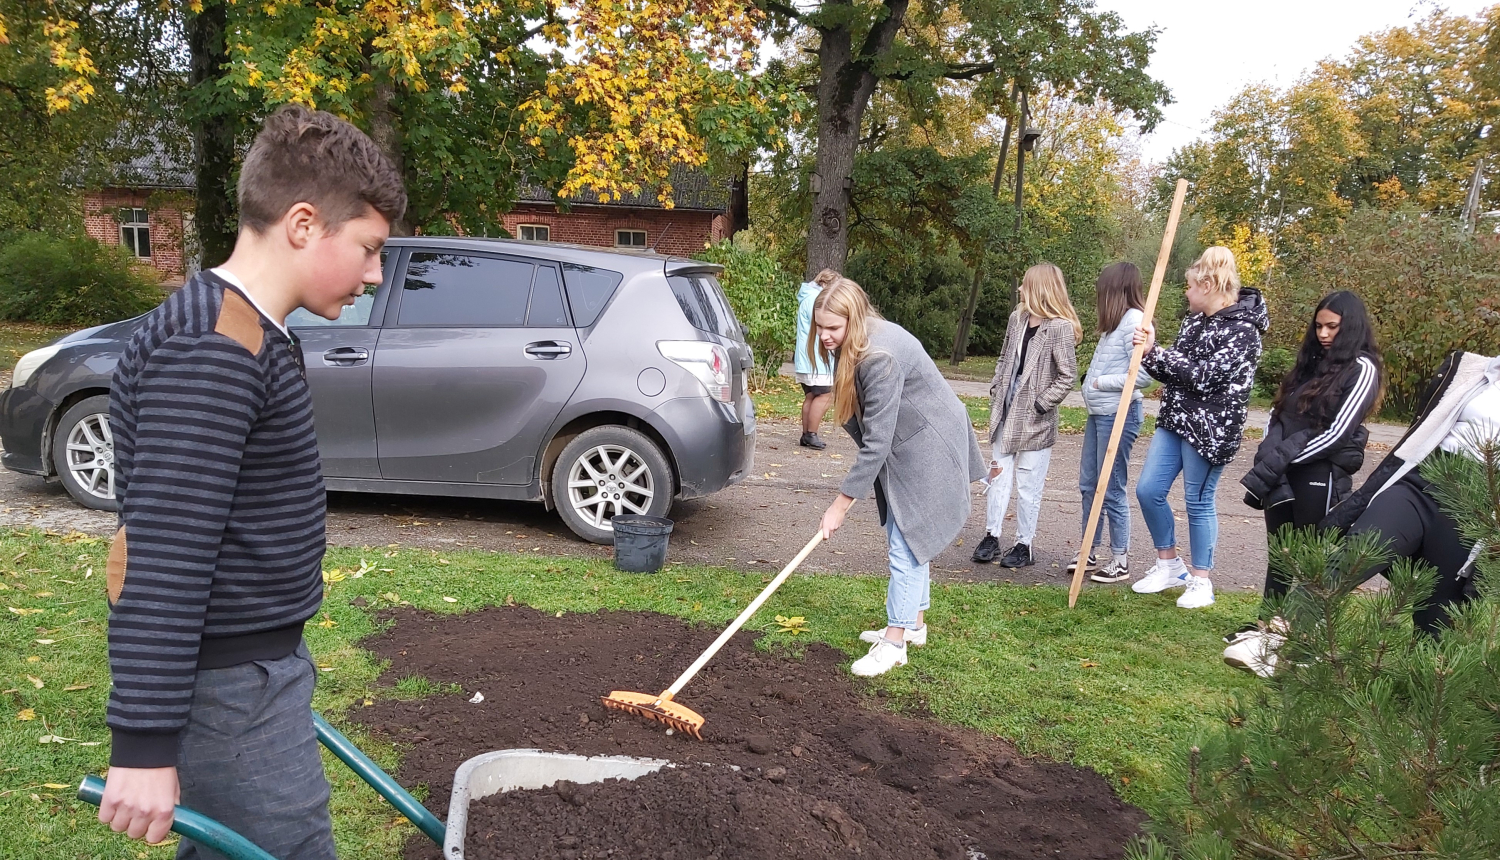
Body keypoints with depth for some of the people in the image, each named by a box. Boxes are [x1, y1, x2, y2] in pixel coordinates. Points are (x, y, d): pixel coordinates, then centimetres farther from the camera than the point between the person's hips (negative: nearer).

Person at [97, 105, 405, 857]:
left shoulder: (240, 332, 11)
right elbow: (163, 555, -25)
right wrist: (143, 745, -23)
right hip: (228, 691, -10)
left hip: (253, 669, 10)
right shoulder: (212, 347, -22)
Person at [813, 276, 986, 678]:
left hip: (928, 447, -10)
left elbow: (876, 442, -31)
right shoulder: (852, 345, -2)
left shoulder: (881, 357, -32)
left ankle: (895, 642, 1)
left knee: (907, 542, -7)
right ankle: (914, 623, 30)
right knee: (906, 537, 17)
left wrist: (841, 505, -27)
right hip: (904, 446, 10)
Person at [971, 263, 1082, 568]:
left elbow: (1067, 376, -15)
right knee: (998, 474, 12)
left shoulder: (1060, 328, -14)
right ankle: (992, 535, 23)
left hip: (1036, 418, -7)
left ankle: (1024, 544, 15)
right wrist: (996, 389, 8)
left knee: (1028, 485, 3)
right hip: (1006, 410, 7)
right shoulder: (1017, 318, 7)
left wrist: (1040, 404, -16)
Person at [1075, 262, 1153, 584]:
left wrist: (1101, 383, -13)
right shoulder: (1116, 321, 14)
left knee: (1111, 490, -2)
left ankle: (1120, 561, 10)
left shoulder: (1134, 320, -14)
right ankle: (1090, 552, 25)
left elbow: (1144, 375, -20)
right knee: (1088, 485, 14)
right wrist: (1092, 383, -2)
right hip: (1099, 412, 9)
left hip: (1118, 414, -9)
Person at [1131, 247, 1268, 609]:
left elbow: (1202, 376, -23)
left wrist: (1153, 352, -19)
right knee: (1148, 490, 6)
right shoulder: (1195, 319, 10)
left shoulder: (1242, 329, -16)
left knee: (1199, 502, 2)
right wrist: (1150, 355, -5)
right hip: (1175, 419, 8)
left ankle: (1201, 581, 19)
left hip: (1211, 427, -8)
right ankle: (1169, 565, 23)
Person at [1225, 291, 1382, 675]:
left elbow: (1337, 433, -13)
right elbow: (1277, 412, 15)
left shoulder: (1361, 368, -6)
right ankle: (1269, 627, 16)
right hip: (1284, 475, 7)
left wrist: (1287, 459, -11)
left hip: (1323, 477, -7)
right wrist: (1271, 456, -1)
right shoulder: (1311, 363, 15)